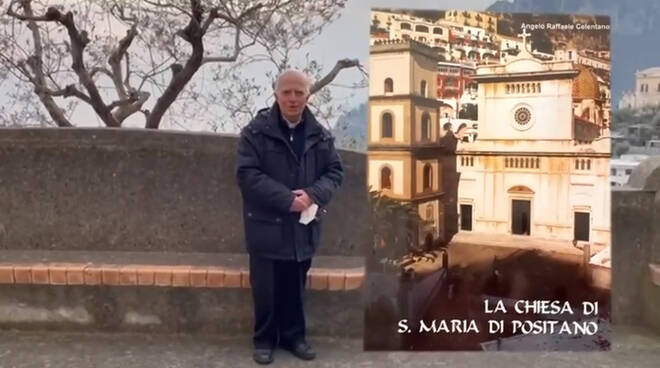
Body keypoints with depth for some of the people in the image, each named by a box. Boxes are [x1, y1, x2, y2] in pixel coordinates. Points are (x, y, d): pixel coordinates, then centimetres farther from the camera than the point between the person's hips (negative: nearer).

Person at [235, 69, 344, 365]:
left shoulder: (320, 135, 5)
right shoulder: (256, 131, -8)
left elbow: (335, 172, 7)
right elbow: (247, 174, -14)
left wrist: (313, 194, -14)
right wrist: (286, 199, -20)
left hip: (303, 227, 3)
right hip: (267, 226, -3)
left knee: (295, 288, 15)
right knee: (266, 289, 6)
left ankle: (294, 336, 31)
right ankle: (264, 339, 24)